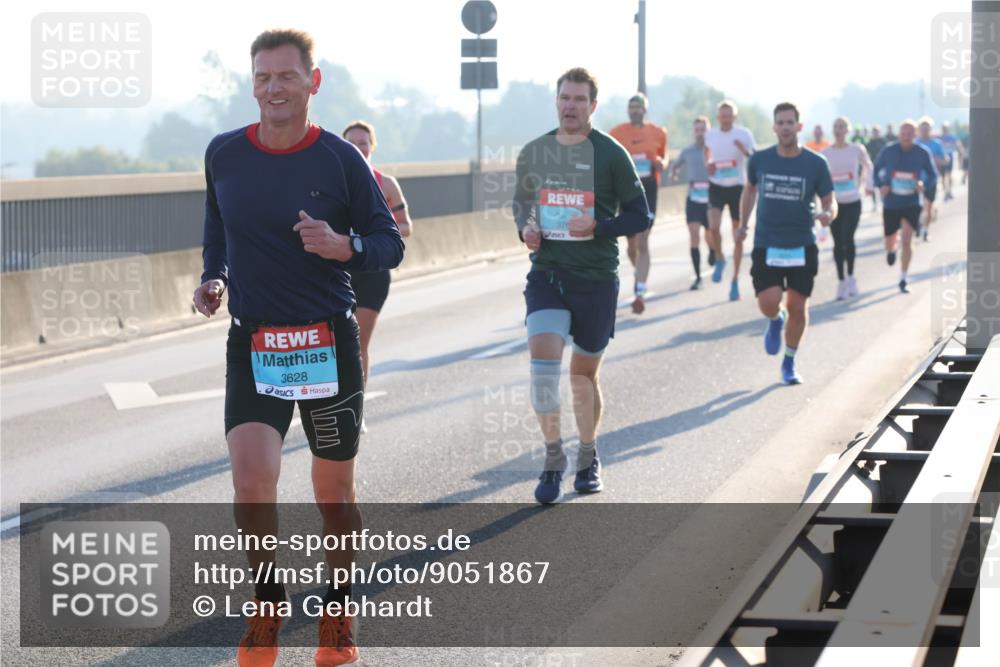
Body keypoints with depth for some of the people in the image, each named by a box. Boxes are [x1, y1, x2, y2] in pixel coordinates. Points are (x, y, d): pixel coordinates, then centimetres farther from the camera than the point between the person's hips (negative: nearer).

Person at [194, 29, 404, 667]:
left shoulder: (341, 159, -5)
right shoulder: (224, 154, 2)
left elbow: (390, 244, 0)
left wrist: (343, 246, -20)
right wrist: (213, 278, 4)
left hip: (328, 343, -1)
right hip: (252, 344, 1)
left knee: (335, 491, 8)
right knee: (252, 481, -16)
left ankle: (339, 611, 31)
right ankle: (267, 599, 10)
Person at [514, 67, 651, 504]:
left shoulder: (611, 154, -4)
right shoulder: (533, 153, 5)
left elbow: (640, 216, -2)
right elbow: (521, 201, 21)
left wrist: (597, 227, -18)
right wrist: (524, 228, -1)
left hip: (597, 278, -2)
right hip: (546, 274, 2)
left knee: (584, 373, 10)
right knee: (542, 357, -18)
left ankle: (588, 458, 31)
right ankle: (553, 461, -9)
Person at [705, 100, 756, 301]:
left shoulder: (743, 134, -4)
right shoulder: (710, 135, 4)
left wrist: (745, 150, -28)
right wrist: (708, 166, -1)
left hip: (737, 186, -1)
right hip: (716, 186, 1)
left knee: (738, 237, 5)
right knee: (714, 227, -22)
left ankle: (735, 280, 18)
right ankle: (719, 259, 7)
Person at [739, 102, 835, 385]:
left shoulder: (815, 164, -5)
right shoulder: (759, 160, 0)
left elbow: (830, 202, 0)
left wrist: (828, 215, -23)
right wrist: (743, 223, 21)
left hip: (802, 247, 0)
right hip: (766, 245, 0)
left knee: (797, 307, 4)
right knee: (768, 303, -15)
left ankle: (789, 364, 24)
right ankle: (775, 321, 24)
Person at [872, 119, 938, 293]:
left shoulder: (923, 153, -7)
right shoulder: (888, 151, -6)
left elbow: (933, 175, 4)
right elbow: (876, 169, 8)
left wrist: (924, 185, -18)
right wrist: (880, 185, -10)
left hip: (911, 204, -1)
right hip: (891, 203, 1)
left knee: (907, 241, -13)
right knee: (890, 239, 12)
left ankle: (903, 280, -1)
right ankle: (891, 251, 52)